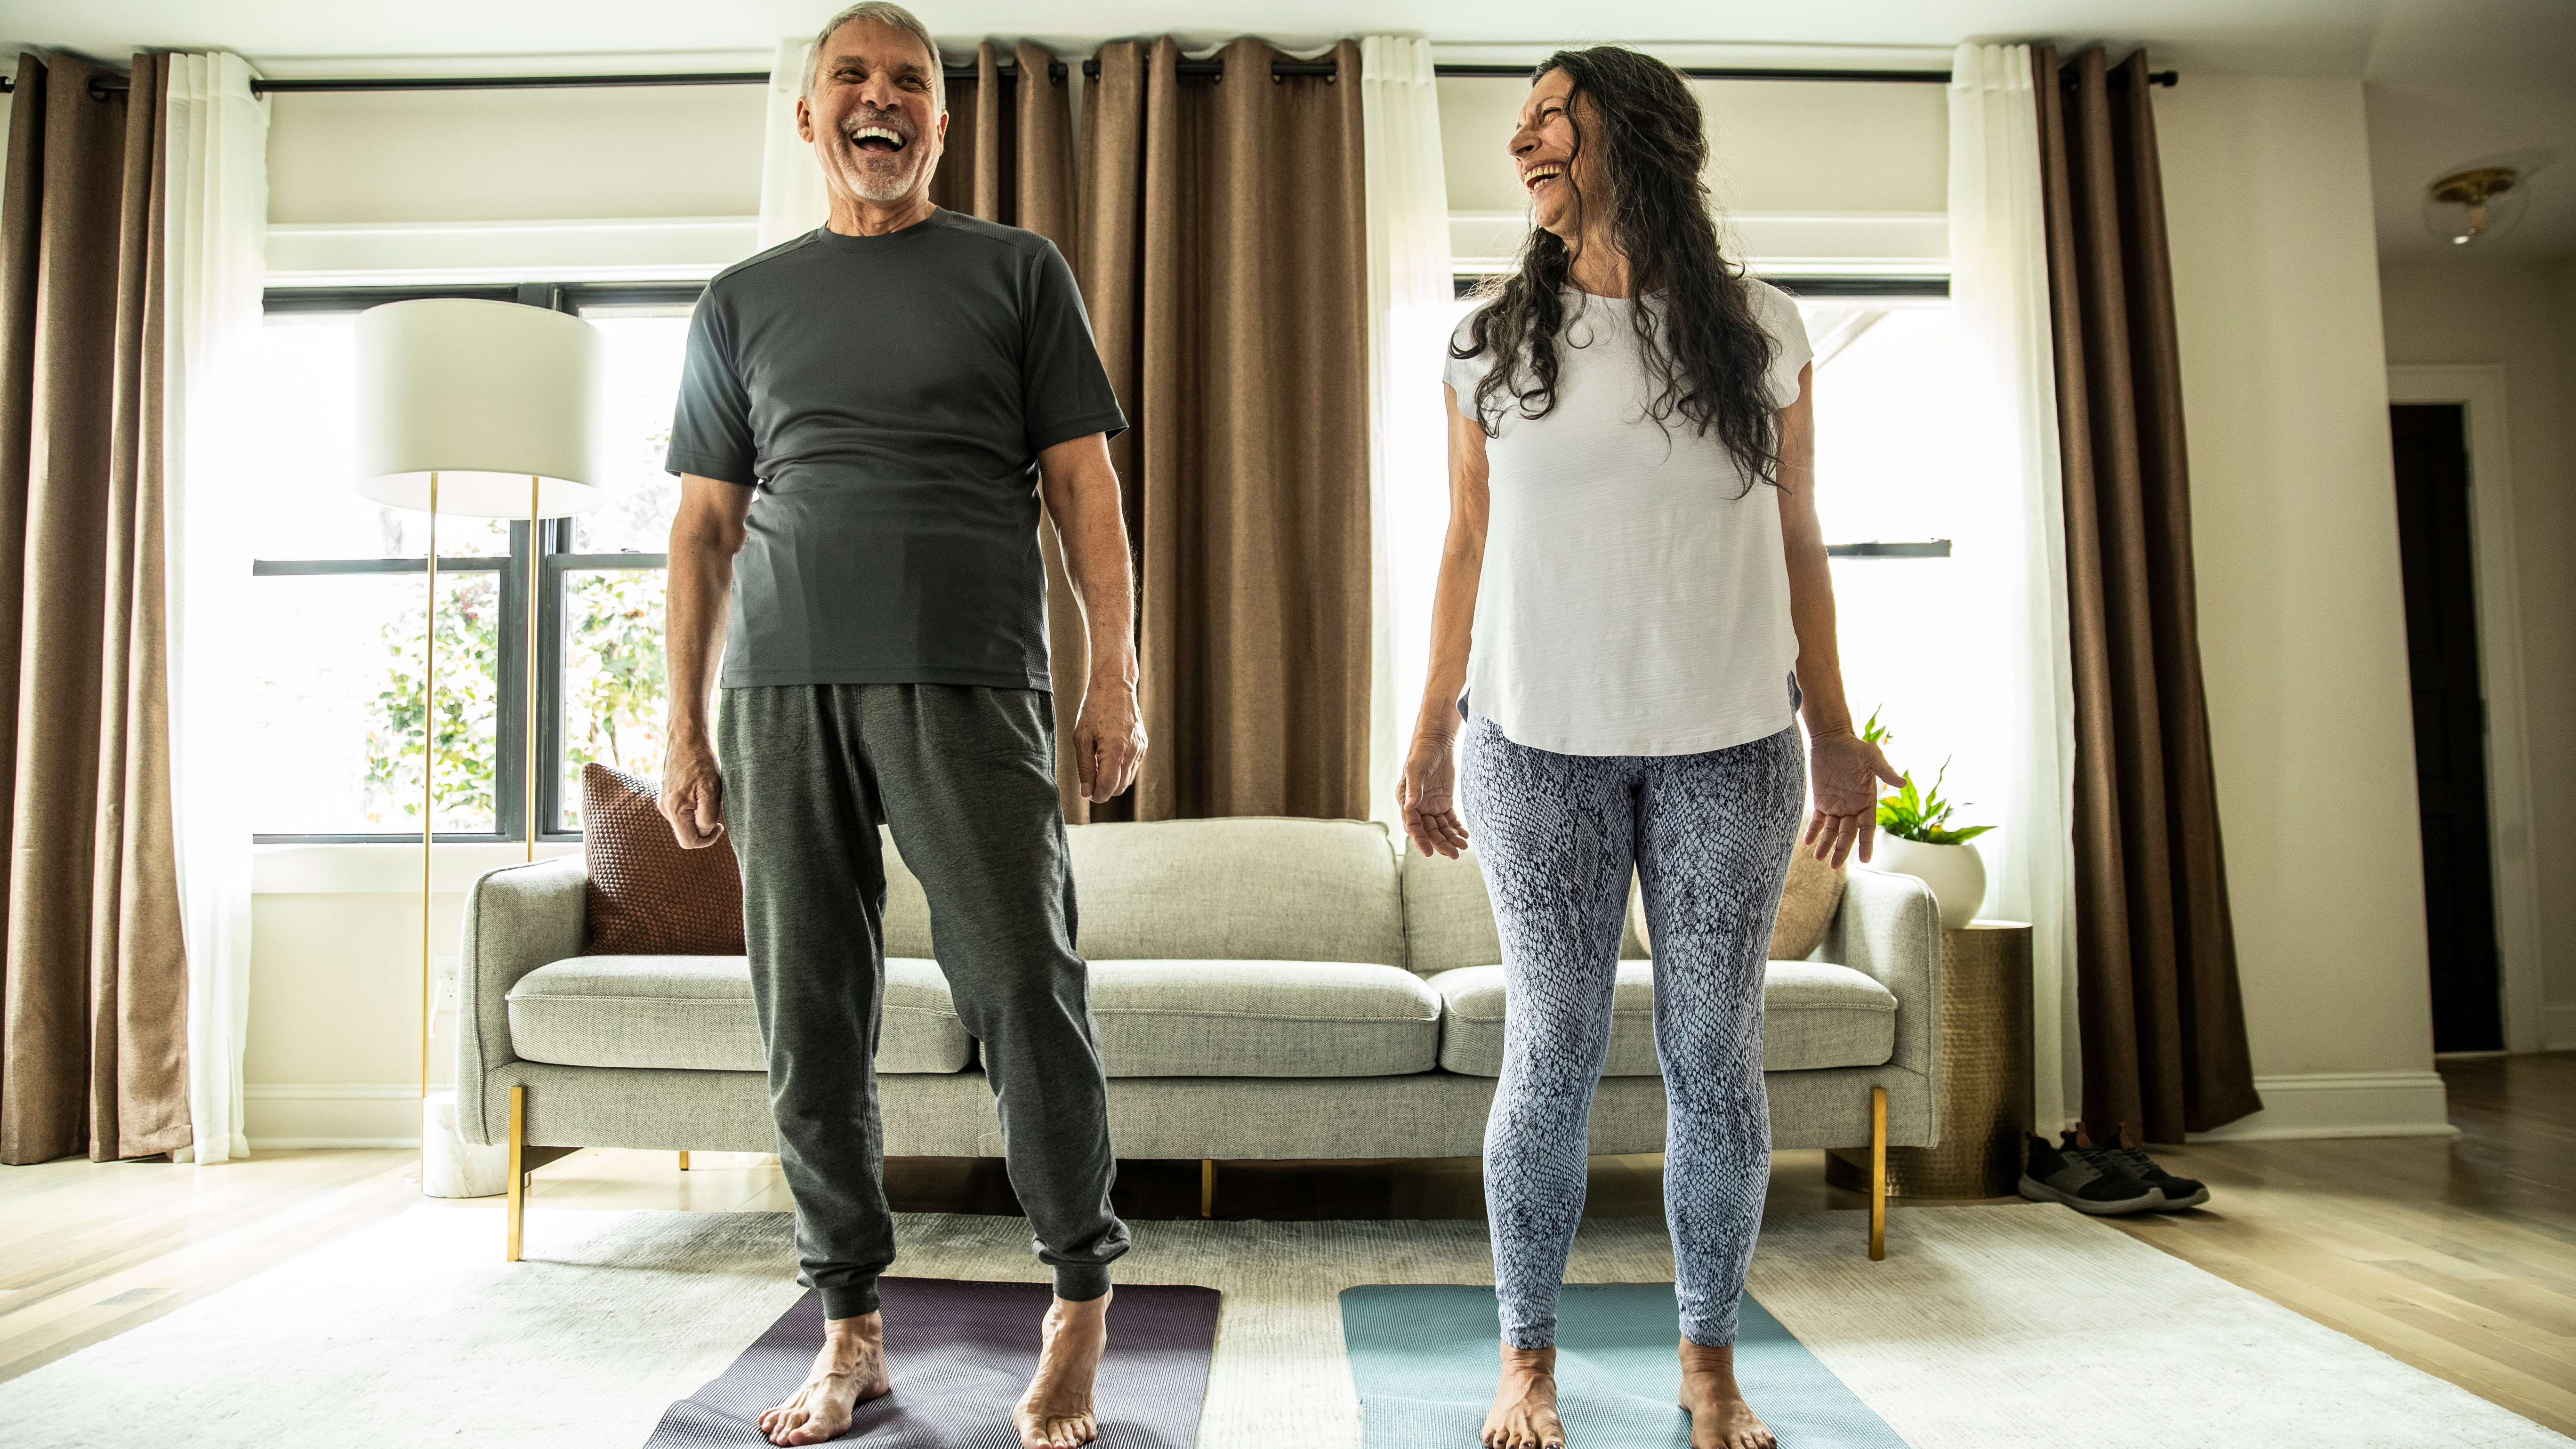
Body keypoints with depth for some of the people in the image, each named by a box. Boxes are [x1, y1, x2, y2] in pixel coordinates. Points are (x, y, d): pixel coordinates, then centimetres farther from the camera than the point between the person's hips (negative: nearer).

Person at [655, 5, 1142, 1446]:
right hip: (784, 691, 3)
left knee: (1030, 999, -6)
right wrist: (688, 725, 10)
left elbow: (1082, 483, 5)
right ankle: (853, 1334, 20)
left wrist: (1117, 676, -5)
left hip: (968, 680, -3)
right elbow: (707, 524, 17)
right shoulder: (745, 299, 19)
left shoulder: (1018, 269, 12)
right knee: (811, 1030, 5)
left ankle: (1083, 1299, 14)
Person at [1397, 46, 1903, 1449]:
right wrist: (1434, 731, 6)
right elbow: (1467, 551, 9)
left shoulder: (1760, 334, 7)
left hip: (1727, 749, 1)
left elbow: (1796, 544, 10)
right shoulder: (1495, 342, 8)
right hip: (1542, 746, 0)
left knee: (1715, 1056, 5)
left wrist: (1834, 729, 8)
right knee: (1552, 1053, 2)